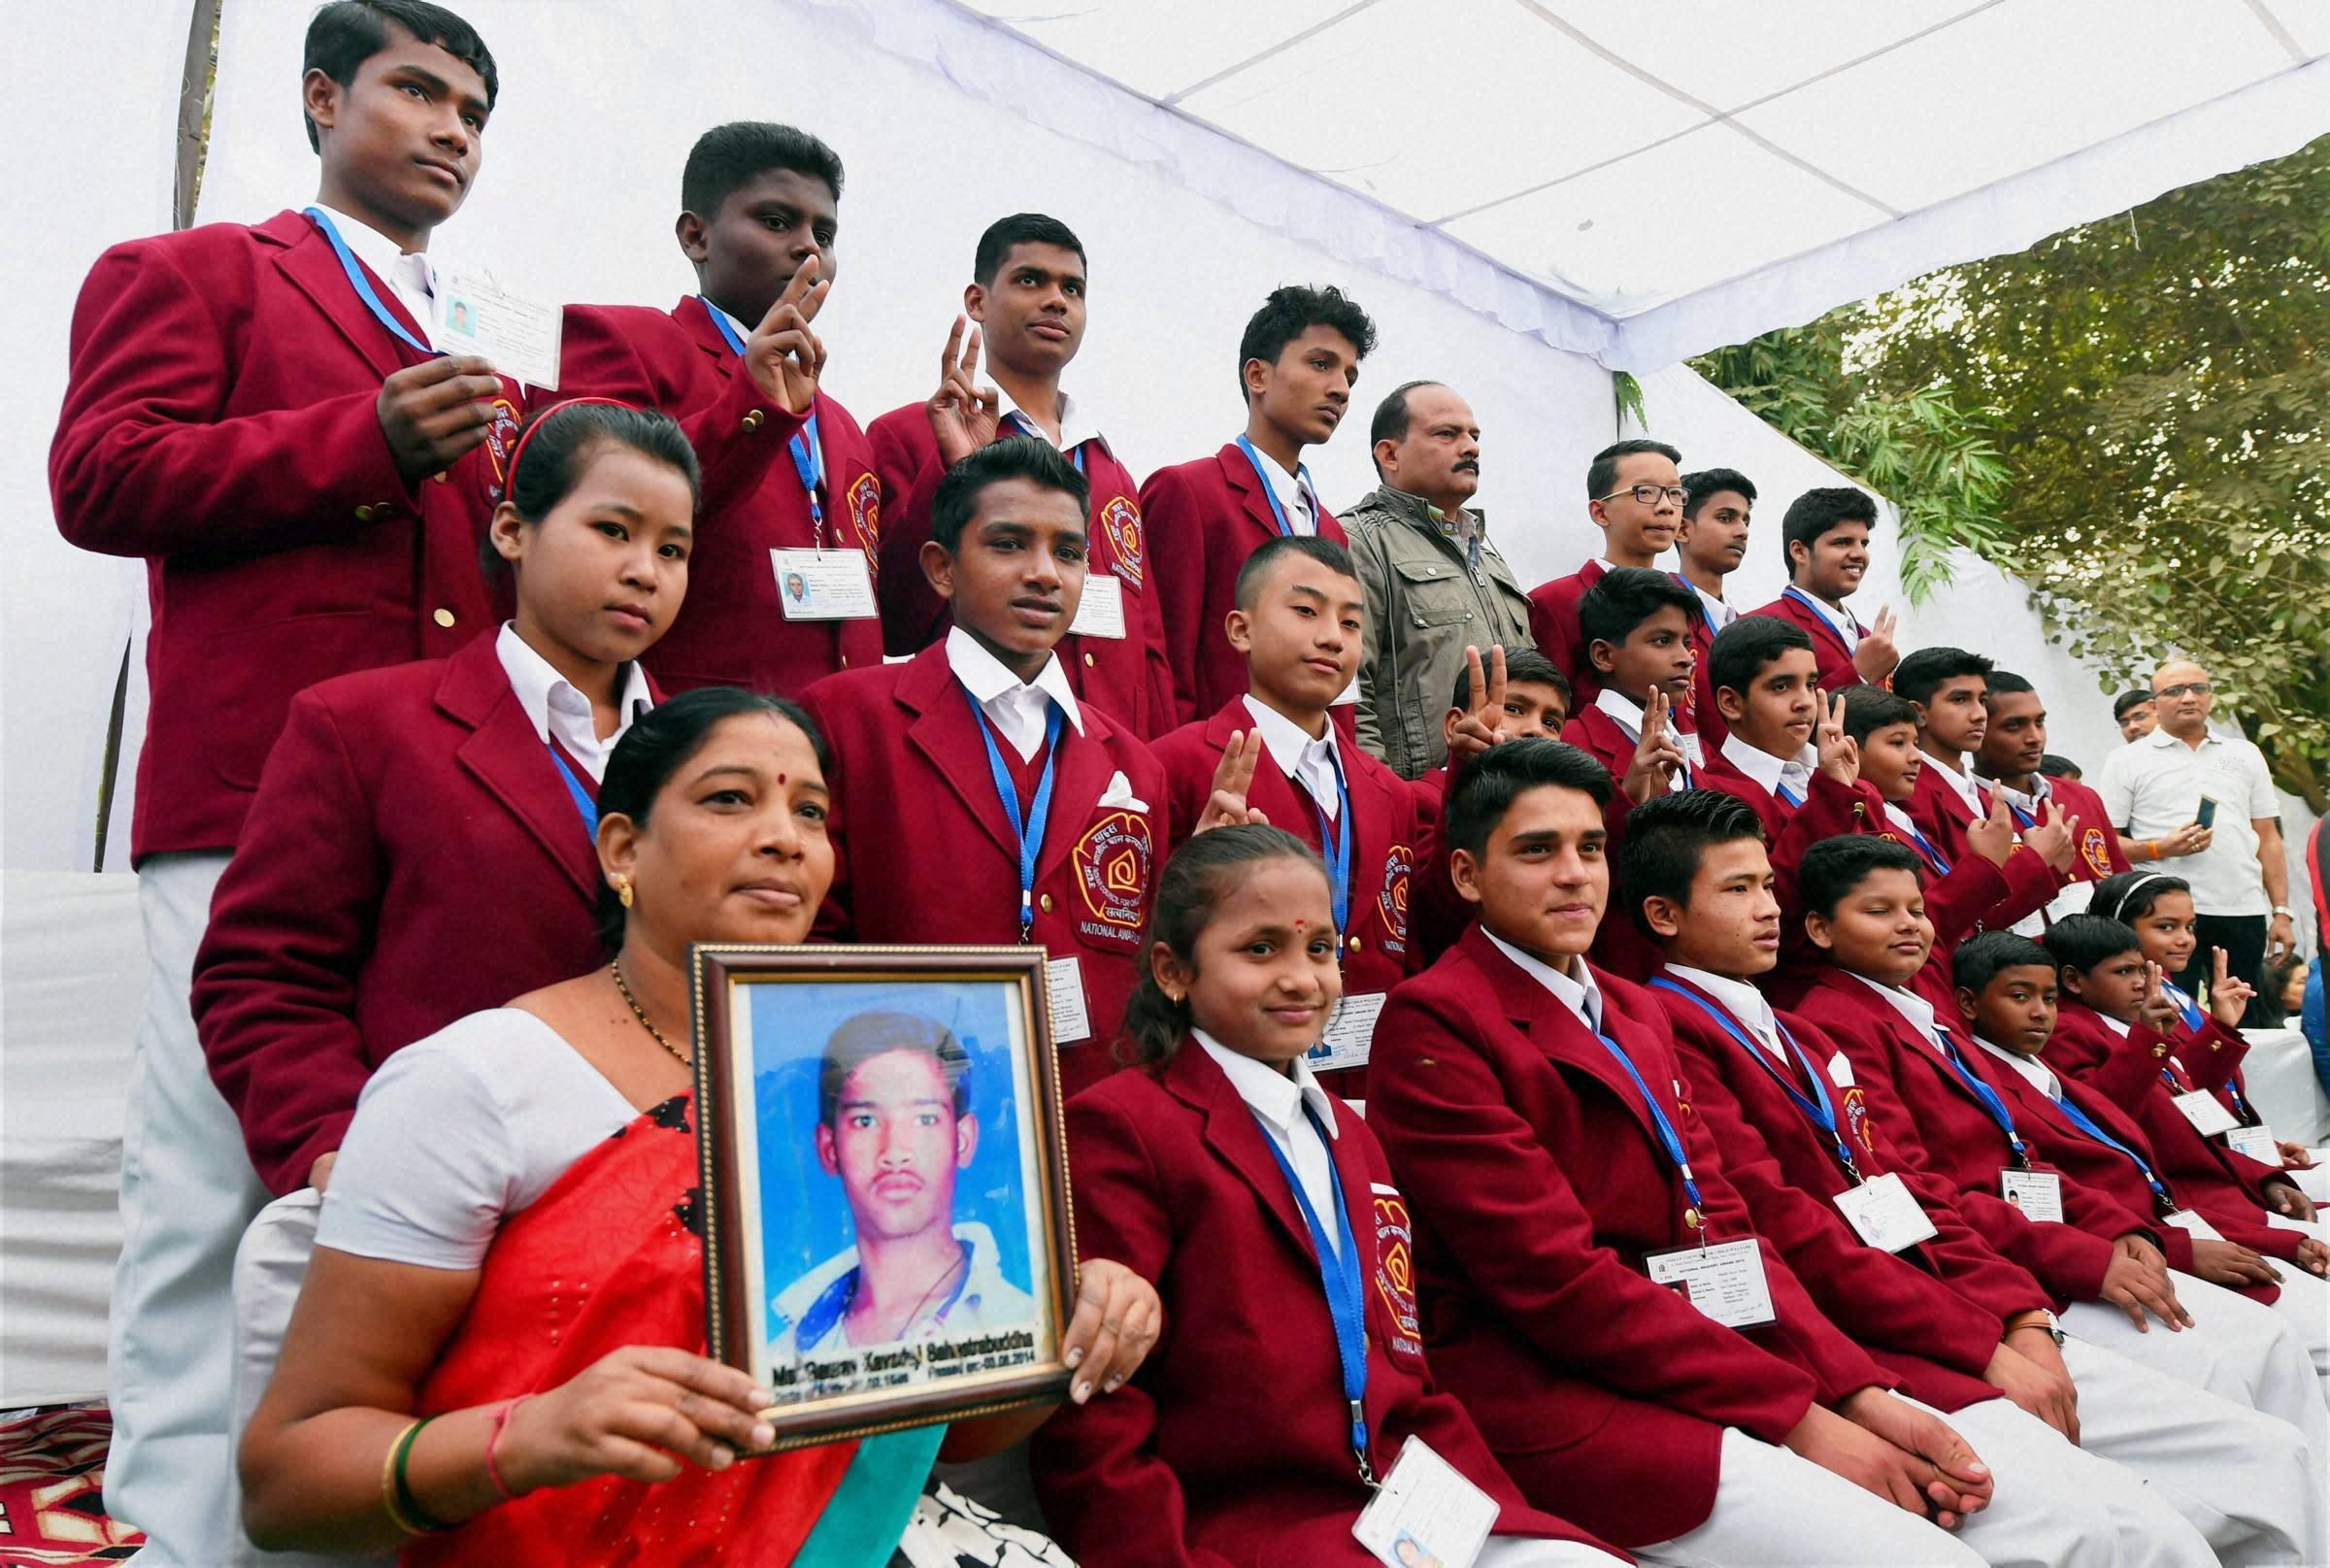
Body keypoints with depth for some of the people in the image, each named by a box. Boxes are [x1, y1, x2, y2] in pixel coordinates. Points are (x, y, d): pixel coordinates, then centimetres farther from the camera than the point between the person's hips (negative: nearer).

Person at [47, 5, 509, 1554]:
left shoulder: (484, 354, 28)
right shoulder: (189, 274, 12)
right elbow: (98, 477, -2)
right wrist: (364, 441, -10)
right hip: (256, 798, -5)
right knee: (205, 1194, -4)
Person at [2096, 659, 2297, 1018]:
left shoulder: (2246, 754, 16)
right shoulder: (2127, 760, 4)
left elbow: (2268, 839, 16)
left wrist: (2281, 912, 9)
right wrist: (2159, 849, -18)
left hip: (2244, 913, 4)